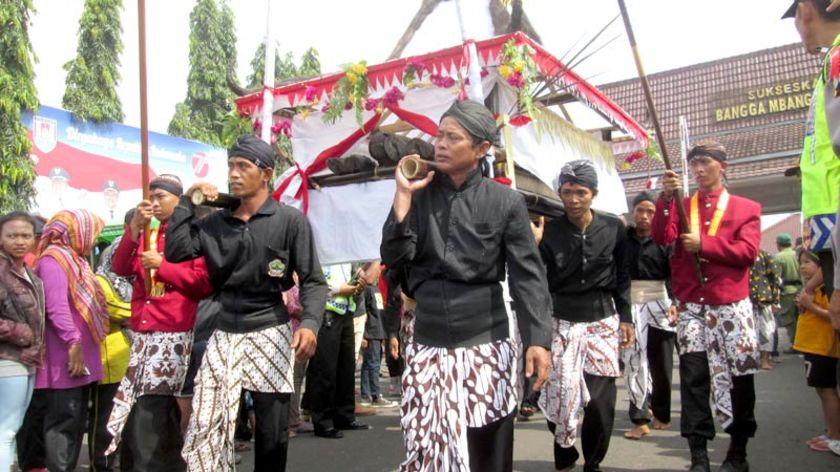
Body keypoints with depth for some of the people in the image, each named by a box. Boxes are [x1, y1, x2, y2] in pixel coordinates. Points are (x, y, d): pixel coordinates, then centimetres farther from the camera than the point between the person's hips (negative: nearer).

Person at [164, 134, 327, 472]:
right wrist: (188, 200, 1)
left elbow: (313, 281, -6)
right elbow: (175, 251, 0)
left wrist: (310, 322, -24)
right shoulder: (216, 222, 10)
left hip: (270, 333, -3)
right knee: (204, 427, -4)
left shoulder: (290, 220, -3)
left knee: (272, 432, 6)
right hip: (224, 334, 3)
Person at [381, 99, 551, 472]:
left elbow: (527, 275, -6)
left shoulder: (506, 202, -2)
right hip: (427, 342, 2)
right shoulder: (420, 195, 5)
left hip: (485, 342, -2)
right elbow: (393, 259, -3)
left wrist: (537, 339, -16)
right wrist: (403, 197, -11)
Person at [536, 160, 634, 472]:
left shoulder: (613, 228, 2)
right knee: (559, 396, -4)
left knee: (601, 400, -1)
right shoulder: (549, 231, -4)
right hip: (561, 323, -1)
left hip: (603, 321, 1)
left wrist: (625, 318, 5)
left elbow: (622, 278, 10)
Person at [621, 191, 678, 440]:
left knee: (661, 363, 8)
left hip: (659, 305, 0)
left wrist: (675, 303, -15)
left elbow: (674, 274, -2)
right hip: (630, 305, 0)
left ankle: (660, 412, 26)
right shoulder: (622, 239, 6)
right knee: (634, 361, -3)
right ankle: (640, 419, 2)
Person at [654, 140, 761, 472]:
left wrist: (704, 244, -15)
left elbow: (748, 252, -7)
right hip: (691, 309, 1)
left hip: (731, 308, -1)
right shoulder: (680, 206, 13)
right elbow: (662, 238, -5)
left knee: (739, 379, 6)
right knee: (693, 379, -1)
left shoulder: (747, 208, 7)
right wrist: (666, 199, -18)